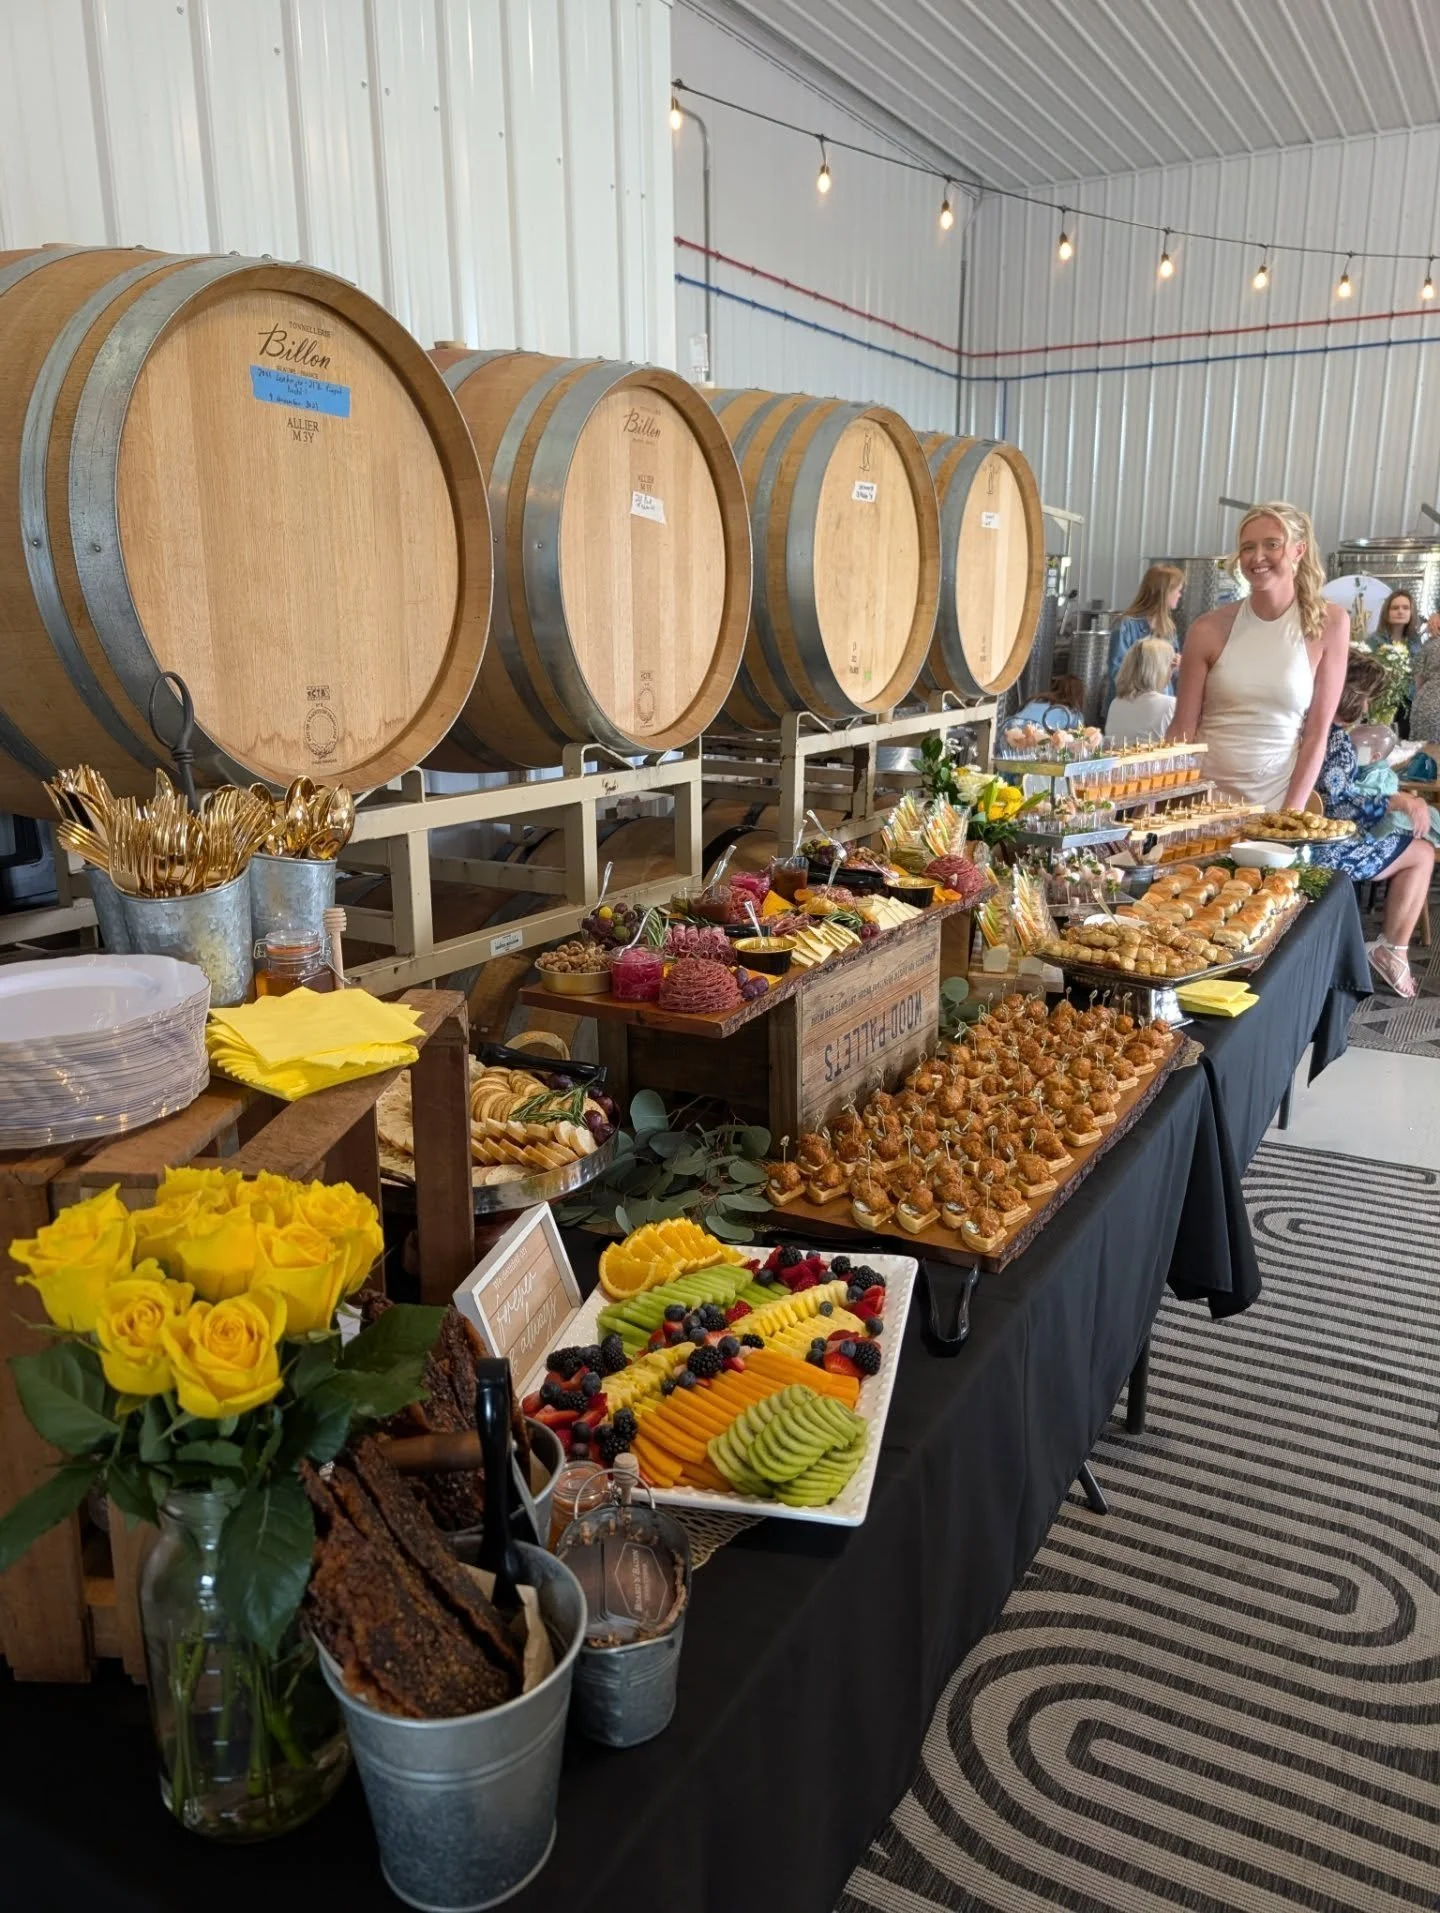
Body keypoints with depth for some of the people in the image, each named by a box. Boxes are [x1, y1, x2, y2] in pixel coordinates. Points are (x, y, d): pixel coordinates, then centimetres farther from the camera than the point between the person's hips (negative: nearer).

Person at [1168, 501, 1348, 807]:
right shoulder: (1209, 630, -3)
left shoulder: (1328, 623, -2)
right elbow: (1182, 731, 1)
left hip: (1275, 804, 0)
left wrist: (1290, 815, -9)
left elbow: (1318, 732, -2)